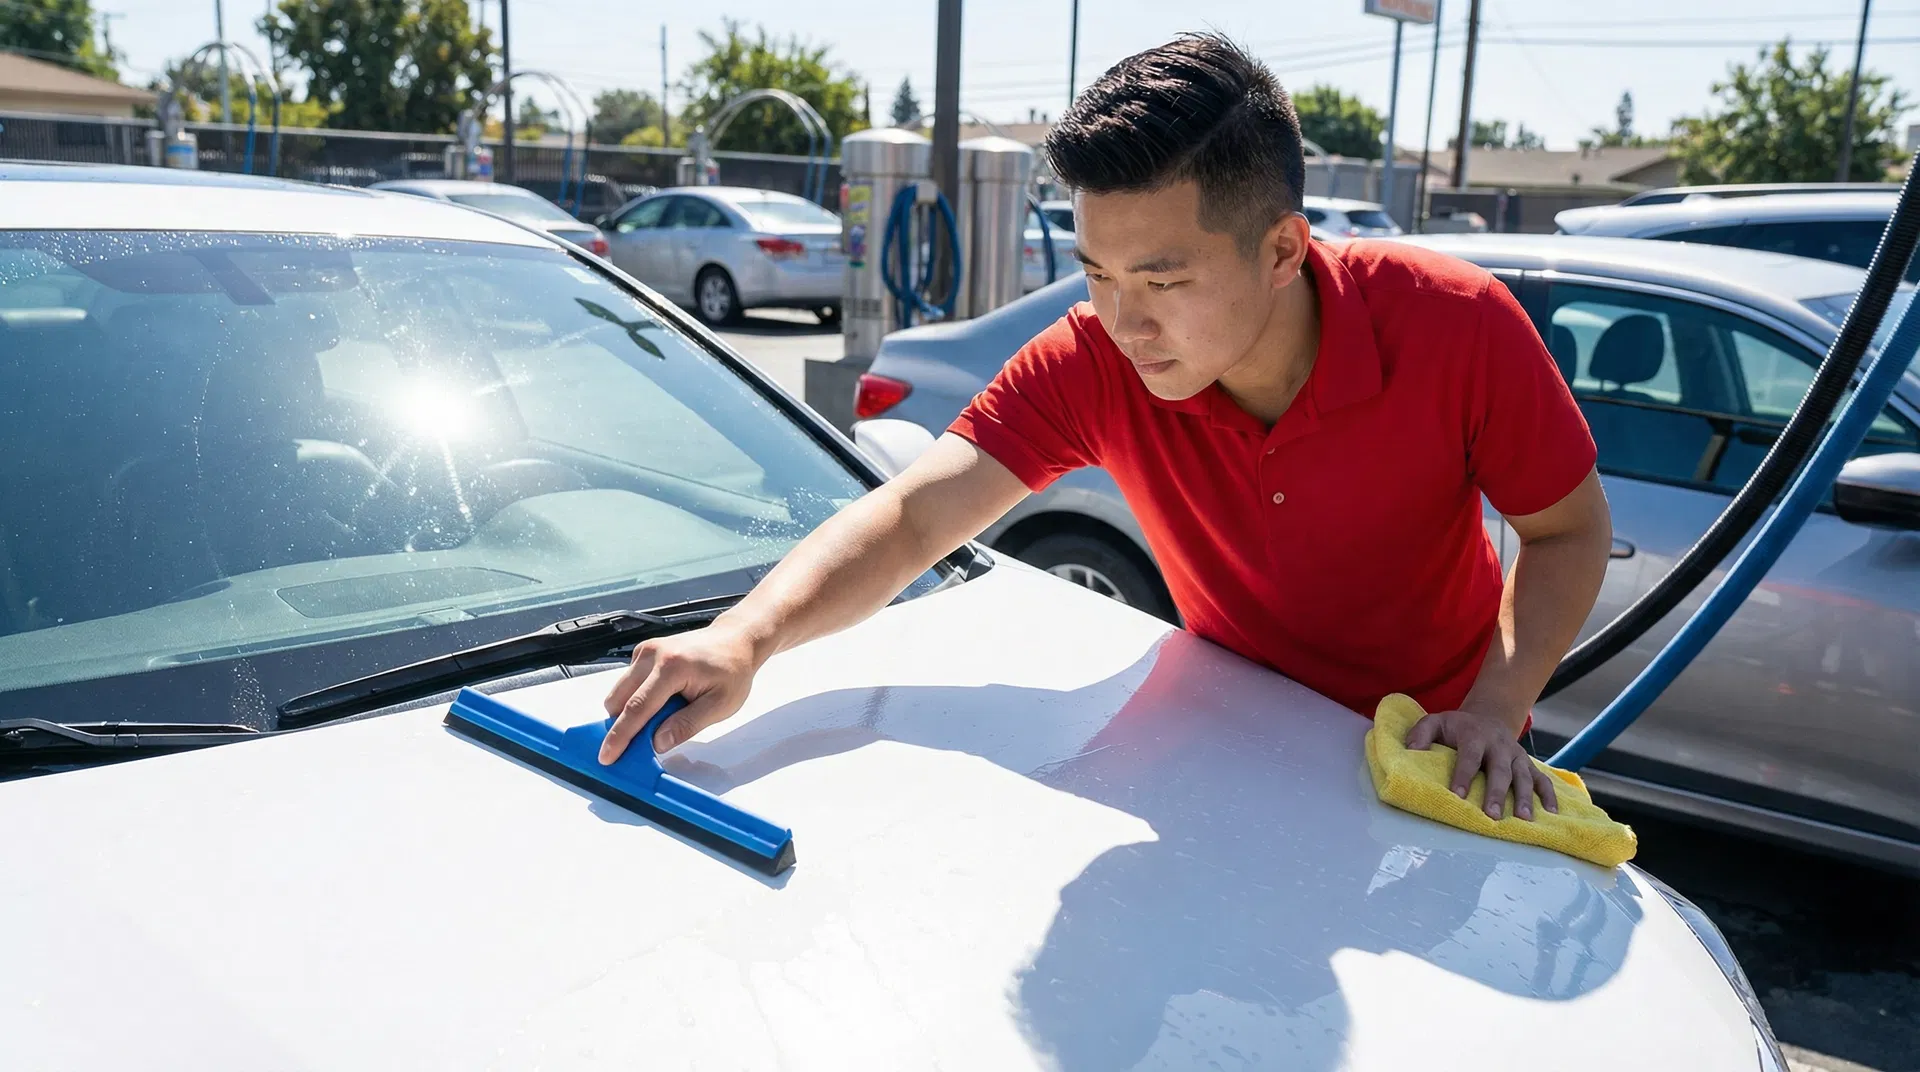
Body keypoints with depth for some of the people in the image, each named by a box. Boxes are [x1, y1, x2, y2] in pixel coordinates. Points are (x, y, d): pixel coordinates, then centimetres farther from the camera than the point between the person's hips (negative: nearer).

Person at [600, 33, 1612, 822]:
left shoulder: (1456, 326, -26)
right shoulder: (1096, 362, -24)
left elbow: (1570, 530, -12)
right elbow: (911, 515, -29)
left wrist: (1495, 713, -26)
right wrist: (746, 636, -45)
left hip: (1437, 758, -1)